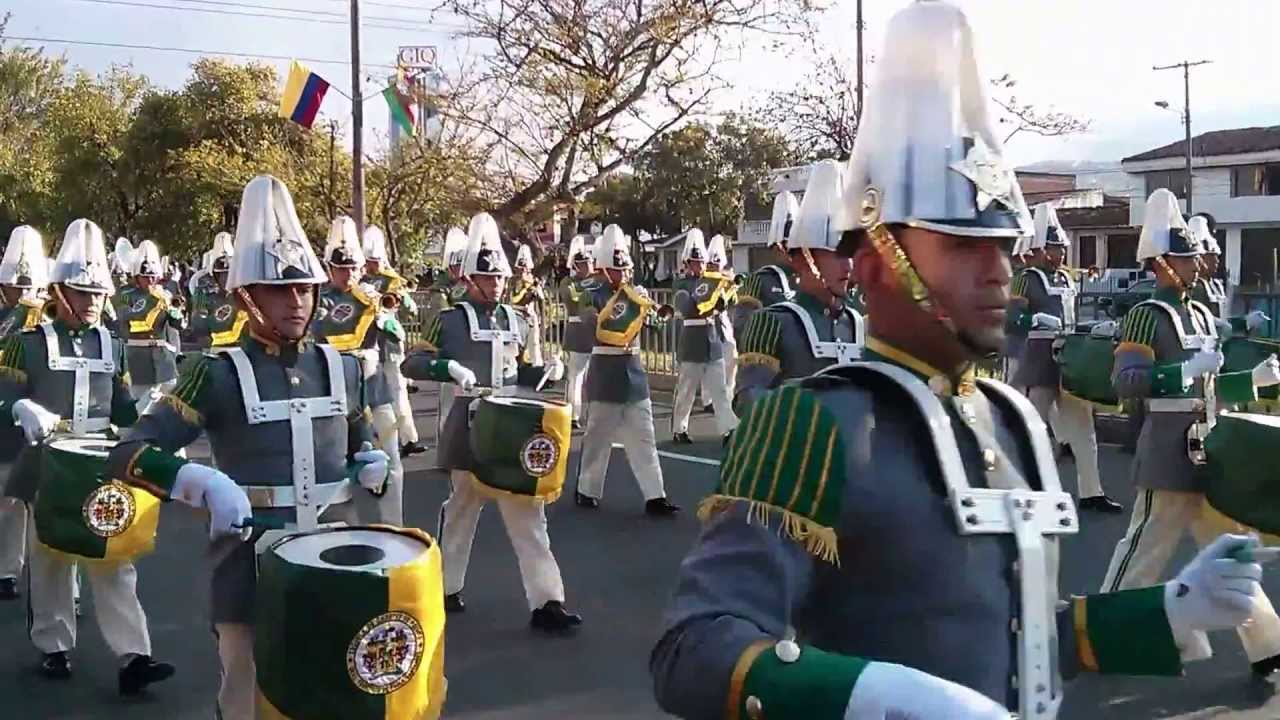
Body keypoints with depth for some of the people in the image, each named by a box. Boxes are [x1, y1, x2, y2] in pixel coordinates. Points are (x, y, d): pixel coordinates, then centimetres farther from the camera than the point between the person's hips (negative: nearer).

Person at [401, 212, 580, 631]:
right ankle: (446, 588, 28)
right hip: (471, 428, -5)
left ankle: (546, 602, 1)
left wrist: (546, 372, 1)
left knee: (528, 512, 1)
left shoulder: (514, 320, 12)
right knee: (462, 510, 9)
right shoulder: (451, 320, -6)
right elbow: (411, 364, -10)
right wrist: (450, 367, -27)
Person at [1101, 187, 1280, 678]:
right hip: (1170, 453, -8)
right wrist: (1188, 369, -28)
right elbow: (1125, 382, -24)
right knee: (1146, 546, 0)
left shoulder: (1202, 316, 13)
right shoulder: (1147, 316, -13)